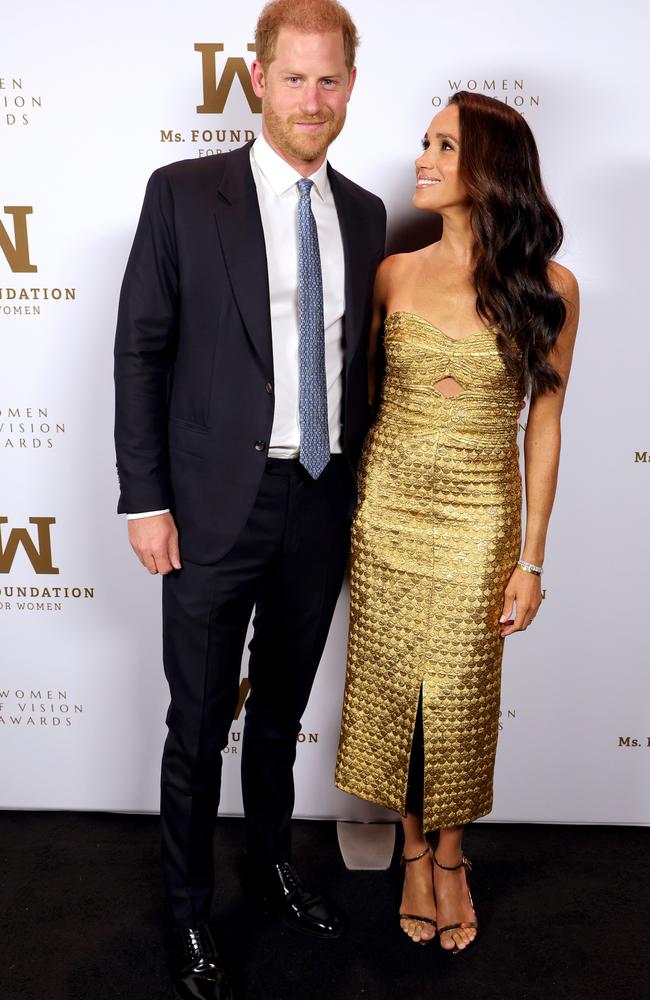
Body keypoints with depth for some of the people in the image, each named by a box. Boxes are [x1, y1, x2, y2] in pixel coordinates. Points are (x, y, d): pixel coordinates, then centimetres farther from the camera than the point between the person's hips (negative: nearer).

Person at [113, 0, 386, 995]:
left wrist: (360, 484, 10)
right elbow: (140, 351, -6)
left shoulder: (364, 213, 8)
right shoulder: (183, 193, -5)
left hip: (325, 504, 4)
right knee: (200, 725, 8)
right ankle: (189, 914, 31)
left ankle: (274, 860, 44)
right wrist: (146, 500, -10)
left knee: (282, 708, 21)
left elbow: (356, 355, 12)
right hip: (218, 504, -4)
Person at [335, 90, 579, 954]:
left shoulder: (548, 289, -6)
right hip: (387, 505, 2)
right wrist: (349, 507, 3)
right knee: (390, 682, 11)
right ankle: (414, 851, 34)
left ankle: (451, 856, 35)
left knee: (460, 694, 8)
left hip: (478, 516, -2)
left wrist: (532, 560, -4)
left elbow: (543, 424, -3)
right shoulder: (396, 274, 0)